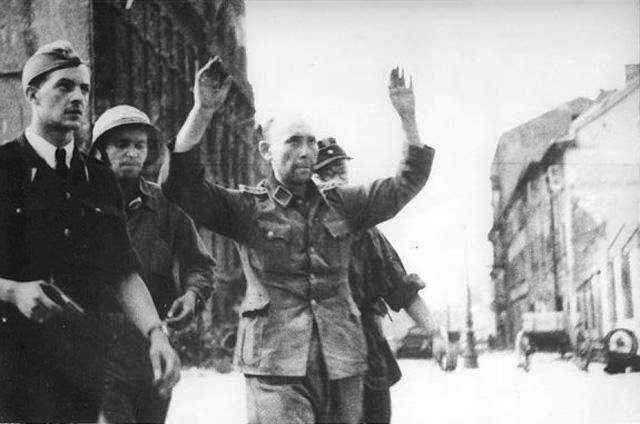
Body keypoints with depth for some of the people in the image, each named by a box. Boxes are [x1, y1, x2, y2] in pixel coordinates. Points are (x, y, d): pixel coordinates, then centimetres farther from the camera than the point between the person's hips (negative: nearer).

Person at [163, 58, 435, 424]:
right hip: (276, 365, -4)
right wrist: (203, 111, -21)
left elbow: (409, 182, 13)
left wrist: (408, 117, 4)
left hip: (343, 364, 4)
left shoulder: (341, 204, 13)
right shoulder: (246, 208, 3)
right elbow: (183, 185, -11)